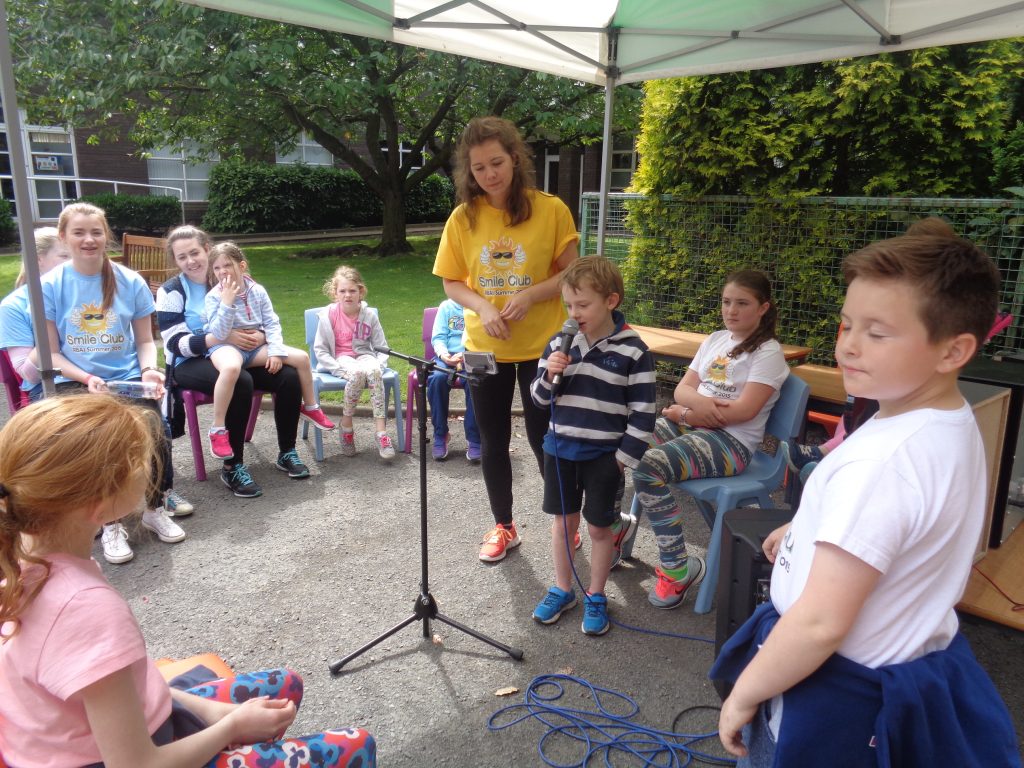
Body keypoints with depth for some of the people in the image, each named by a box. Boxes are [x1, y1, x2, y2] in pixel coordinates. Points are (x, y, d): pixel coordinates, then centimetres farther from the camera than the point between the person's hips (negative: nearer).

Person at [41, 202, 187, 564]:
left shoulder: (130, 282, 4)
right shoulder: (50, 286, 1)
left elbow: (145, 341, 10)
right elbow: (51, 352, 2)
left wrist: (149, 370, -10)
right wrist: (87, 378, -14)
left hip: (128, 379, 1)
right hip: (75, 383, -1)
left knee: (153, 436, -25)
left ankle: (155, 509, 5)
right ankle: (110, 524, -3)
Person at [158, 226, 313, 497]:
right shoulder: (171, 292, -3)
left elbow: (262, 322, 10)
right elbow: (175, 343, -14)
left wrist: (260, 336, -16)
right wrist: (222, 337, -26)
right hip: (190, 364, -5)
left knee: (289, 376, -18)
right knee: (240, 382, -36)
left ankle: (287, 452, -2)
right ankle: (232, 467, -25)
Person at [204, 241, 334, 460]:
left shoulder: (257, 291, 2)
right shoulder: (214, 296, -10)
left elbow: (272, 323, 3)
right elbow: (219, 334, -18)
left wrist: (275, 351, -11)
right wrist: (227, 301, -25)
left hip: (256, 345, 5)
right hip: (227, 346, -5)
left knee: (301, 357, -8)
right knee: (231, 367, -42)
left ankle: (310, 407, 17)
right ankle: (218, 430, -28)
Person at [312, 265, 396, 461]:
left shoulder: (369, 314, 0)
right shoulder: (328, 315, -5)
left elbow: (381, 347, 7)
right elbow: (320, 349, -2)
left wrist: (379, 365, -12)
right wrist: (338, 368, -15)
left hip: (364, 355, 2)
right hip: (340, 359, -2)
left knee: (374, 371, -35)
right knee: (357, 373, -37)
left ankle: (381, 432, -35)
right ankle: (346, 426, -16)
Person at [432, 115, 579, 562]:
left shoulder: (550, 209, -9)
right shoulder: (463, 218, -3)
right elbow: (451, 283, 2)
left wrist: (530, 296, -21)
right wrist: (482, 307, -17)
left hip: (541, 345, -2)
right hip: (484, 347, 3)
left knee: (544, 439, 7)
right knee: (493, 441, 13)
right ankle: (503, 527, 32)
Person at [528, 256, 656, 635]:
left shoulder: (632, 351, -12)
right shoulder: (559, 343, -2)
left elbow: (643, 413, -9)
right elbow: (539, 398, 4)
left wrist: (624, 458, -10)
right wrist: (550, 376, -16)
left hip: (604, 455, -3)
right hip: (560, 449, 4)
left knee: (599, 527, 10)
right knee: (562, 520, 15)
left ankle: (595, 597, 29)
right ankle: (562, 590, 33)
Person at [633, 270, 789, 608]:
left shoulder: (768, 352, -4)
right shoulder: (714, 340, 16)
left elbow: (745, 410, -16)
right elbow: (682, 389, 10)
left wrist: (687, 414, -11)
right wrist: (697, 401, -14)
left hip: (732, 441, -7)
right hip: (688, 425, 7)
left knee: (649, 468, -31)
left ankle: (678, 568, -17)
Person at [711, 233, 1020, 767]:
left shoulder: (880, 463, -33)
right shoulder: (955, 425, -4)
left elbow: (821, 624, -33)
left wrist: (744, 695, -18)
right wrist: (807, 530, 23)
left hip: (835, 696, -8)